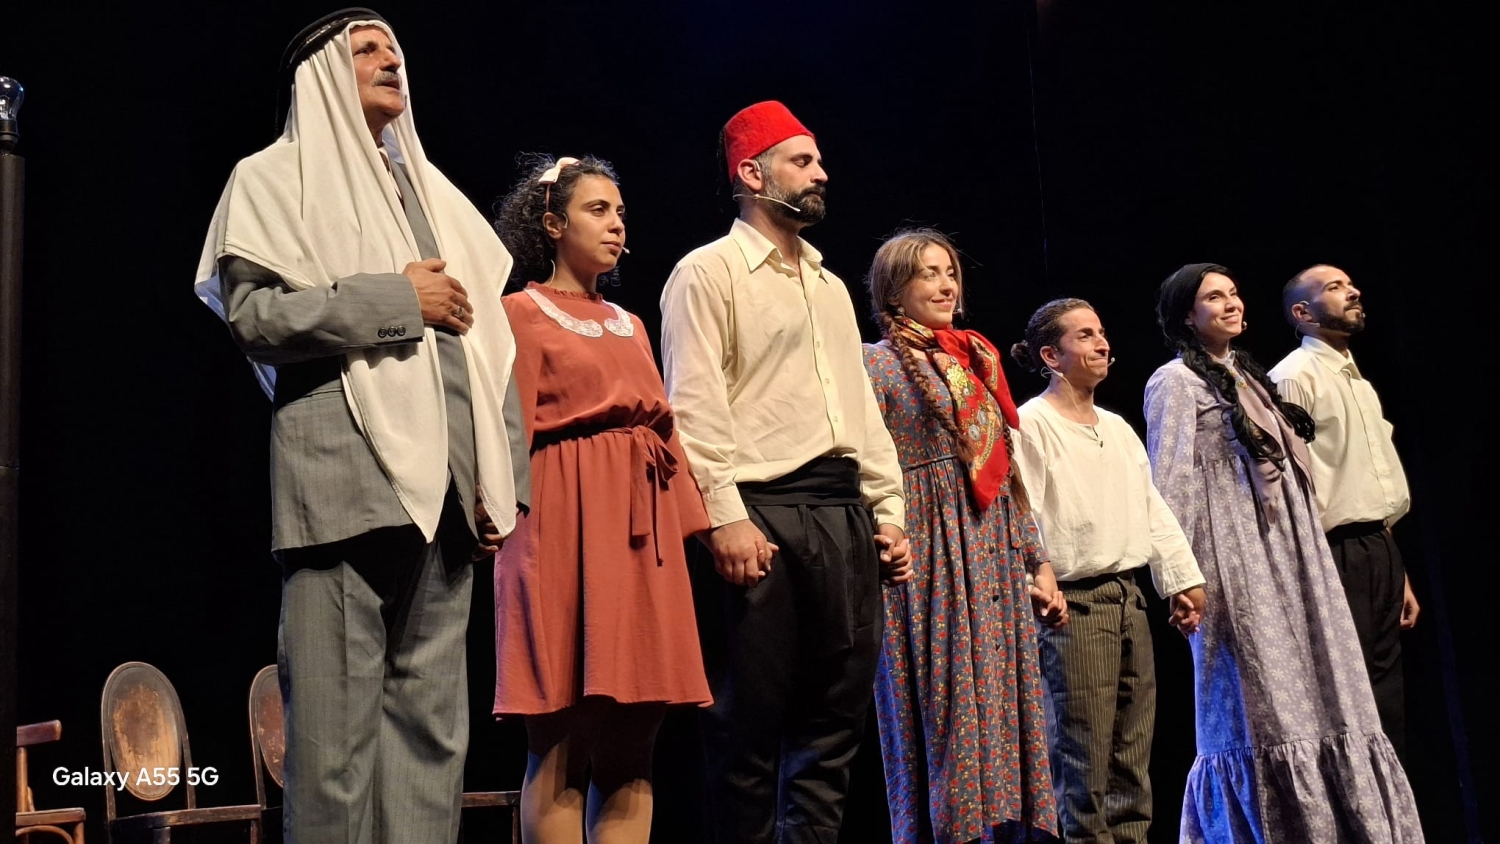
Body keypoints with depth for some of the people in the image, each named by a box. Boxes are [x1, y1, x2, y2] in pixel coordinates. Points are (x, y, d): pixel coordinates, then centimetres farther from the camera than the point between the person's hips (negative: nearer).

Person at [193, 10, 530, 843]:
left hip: (442, 483, 6)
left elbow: (489, 341, 19)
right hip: (346, 477, -5)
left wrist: (501, 477, 10)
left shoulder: (433, 192, 25)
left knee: (433, 719, 5)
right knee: (338, 719, -7)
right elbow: (254, 314, -7)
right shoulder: (276, 177, 9)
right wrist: (399, 299, -6)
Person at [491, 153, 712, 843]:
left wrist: (694, 523, 9)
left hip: (642, 526, 6)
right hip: (566, 523, -6)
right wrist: (505, 523, -16)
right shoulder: (521, 313, 4)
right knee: (561, 749, -6)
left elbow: (663, 426, 18)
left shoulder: (629, 325, 22)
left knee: (631, 750, 4)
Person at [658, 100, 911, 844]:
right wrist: (724, 517, -18)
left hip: (844, 511, 7)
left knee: (836, 713, 6)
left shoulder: (830, 285, 23)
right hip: (761, 510, -7)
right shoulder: (708, 272, 1)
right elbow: (694, 405, -9)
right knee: (752, 715, -3)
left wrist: (886, 510, 13)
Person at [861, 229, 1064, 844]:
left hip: (995, 555, 6)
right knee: (943, 709, -6)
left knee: (1002, 701, 5)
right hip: (930, 557, -6)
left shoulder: (980, 360, 19)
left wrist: (1039, 564, 15)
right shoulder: (878, 362, 0)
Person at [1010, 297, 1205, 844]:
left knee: (1133, 753, 9)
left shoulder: (1118, 427, 19)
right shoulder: (1032, 424, -5)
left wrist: (1181, 579, 13)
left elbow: (1152, 508, 19)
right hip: (1074, 603, -7)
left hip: (1128, 598, 8)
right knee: (1084, 756, -7)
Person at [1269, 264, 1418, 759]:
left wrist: (1400, 576, 19)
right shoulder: (1294, 377, -7)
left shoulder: (1361, 384, 21)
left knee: (1388, 702, 10)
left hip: (1381, 552, 9)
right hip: (1337, 555, -8)